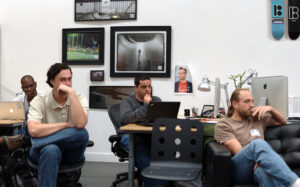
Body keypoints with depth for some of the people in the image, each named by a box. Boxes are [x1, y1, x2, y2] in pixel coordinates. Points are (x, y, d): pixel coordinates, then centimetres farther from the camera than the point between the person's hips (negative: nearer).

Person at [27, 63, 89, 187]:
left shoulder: (79, 99, -2)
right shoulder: (39, 101, -6)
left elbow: (80, 124, -24)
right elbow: (33, 130, -24)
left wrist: (71, 93, -23)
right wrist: (66, 125, -19)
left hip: (71, 150, 2)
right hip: (44, 150, -2)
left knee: (82, 134, -31)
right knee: (51, 150, -38)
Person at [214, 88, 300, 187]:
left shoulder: (257, 118, 27)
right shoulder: (223, 126, 9)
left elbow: (283, 121, 38)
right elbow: (238, 152, -4)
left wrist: (270, 109, 18)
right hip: (240, 170, -3)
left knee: (266, 170, -39)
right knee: (258, 143, -36)